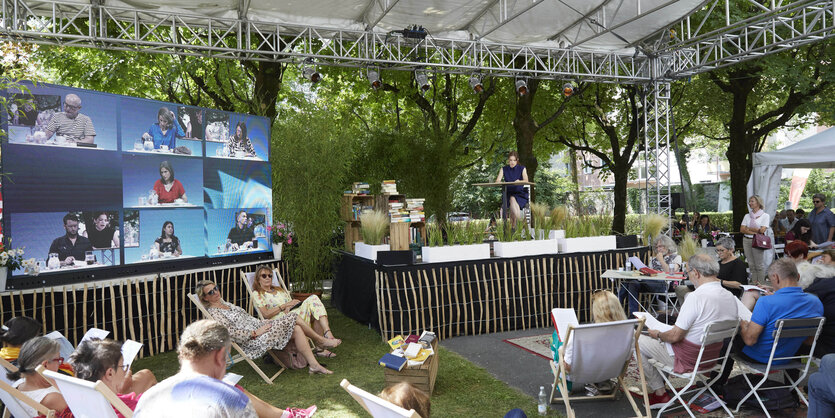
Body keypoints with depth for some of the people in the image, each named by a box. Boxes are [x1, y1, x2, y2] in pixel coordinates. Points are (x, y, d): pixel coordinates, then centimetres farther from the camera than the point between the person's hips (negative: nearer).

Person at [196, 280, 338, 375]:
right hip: (253, 343, -9)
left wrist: (263, 322, 12)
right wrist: (255, 333, -17)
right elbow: (231, 333, -19)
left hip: (257, 328, 9)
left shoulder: (224, 303, 18)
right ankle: (321, 340, 9)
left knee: (297, 329, -10)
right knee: (294, 319, -13)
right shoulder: (213, 313, -10)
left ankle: (314, 365, -7)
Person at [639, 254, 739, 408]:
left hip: (689, 360, -8)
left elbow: (675, 336, -24)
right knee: (664, 338, 29)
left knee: (638, 341, 6)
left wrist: (658, 335, -3)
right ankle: (658, 380, 31)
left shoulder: (696, 297, -28)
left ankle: (660, 393, 10)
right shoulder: (731, 297, -3)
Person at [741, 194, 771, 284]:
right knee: (751, 265, 7)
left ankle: (760, 284, 5)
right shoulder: (747, 216, 14)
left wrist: (748, 228, -1)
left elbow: (762, 230, -10)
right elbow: (742, 229, 4)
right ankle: (754, 283, 13)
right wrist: (754, 232, -9)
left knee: (759, 265, -2)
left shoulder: (765, 215, 0)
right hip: (746, 240, 5)